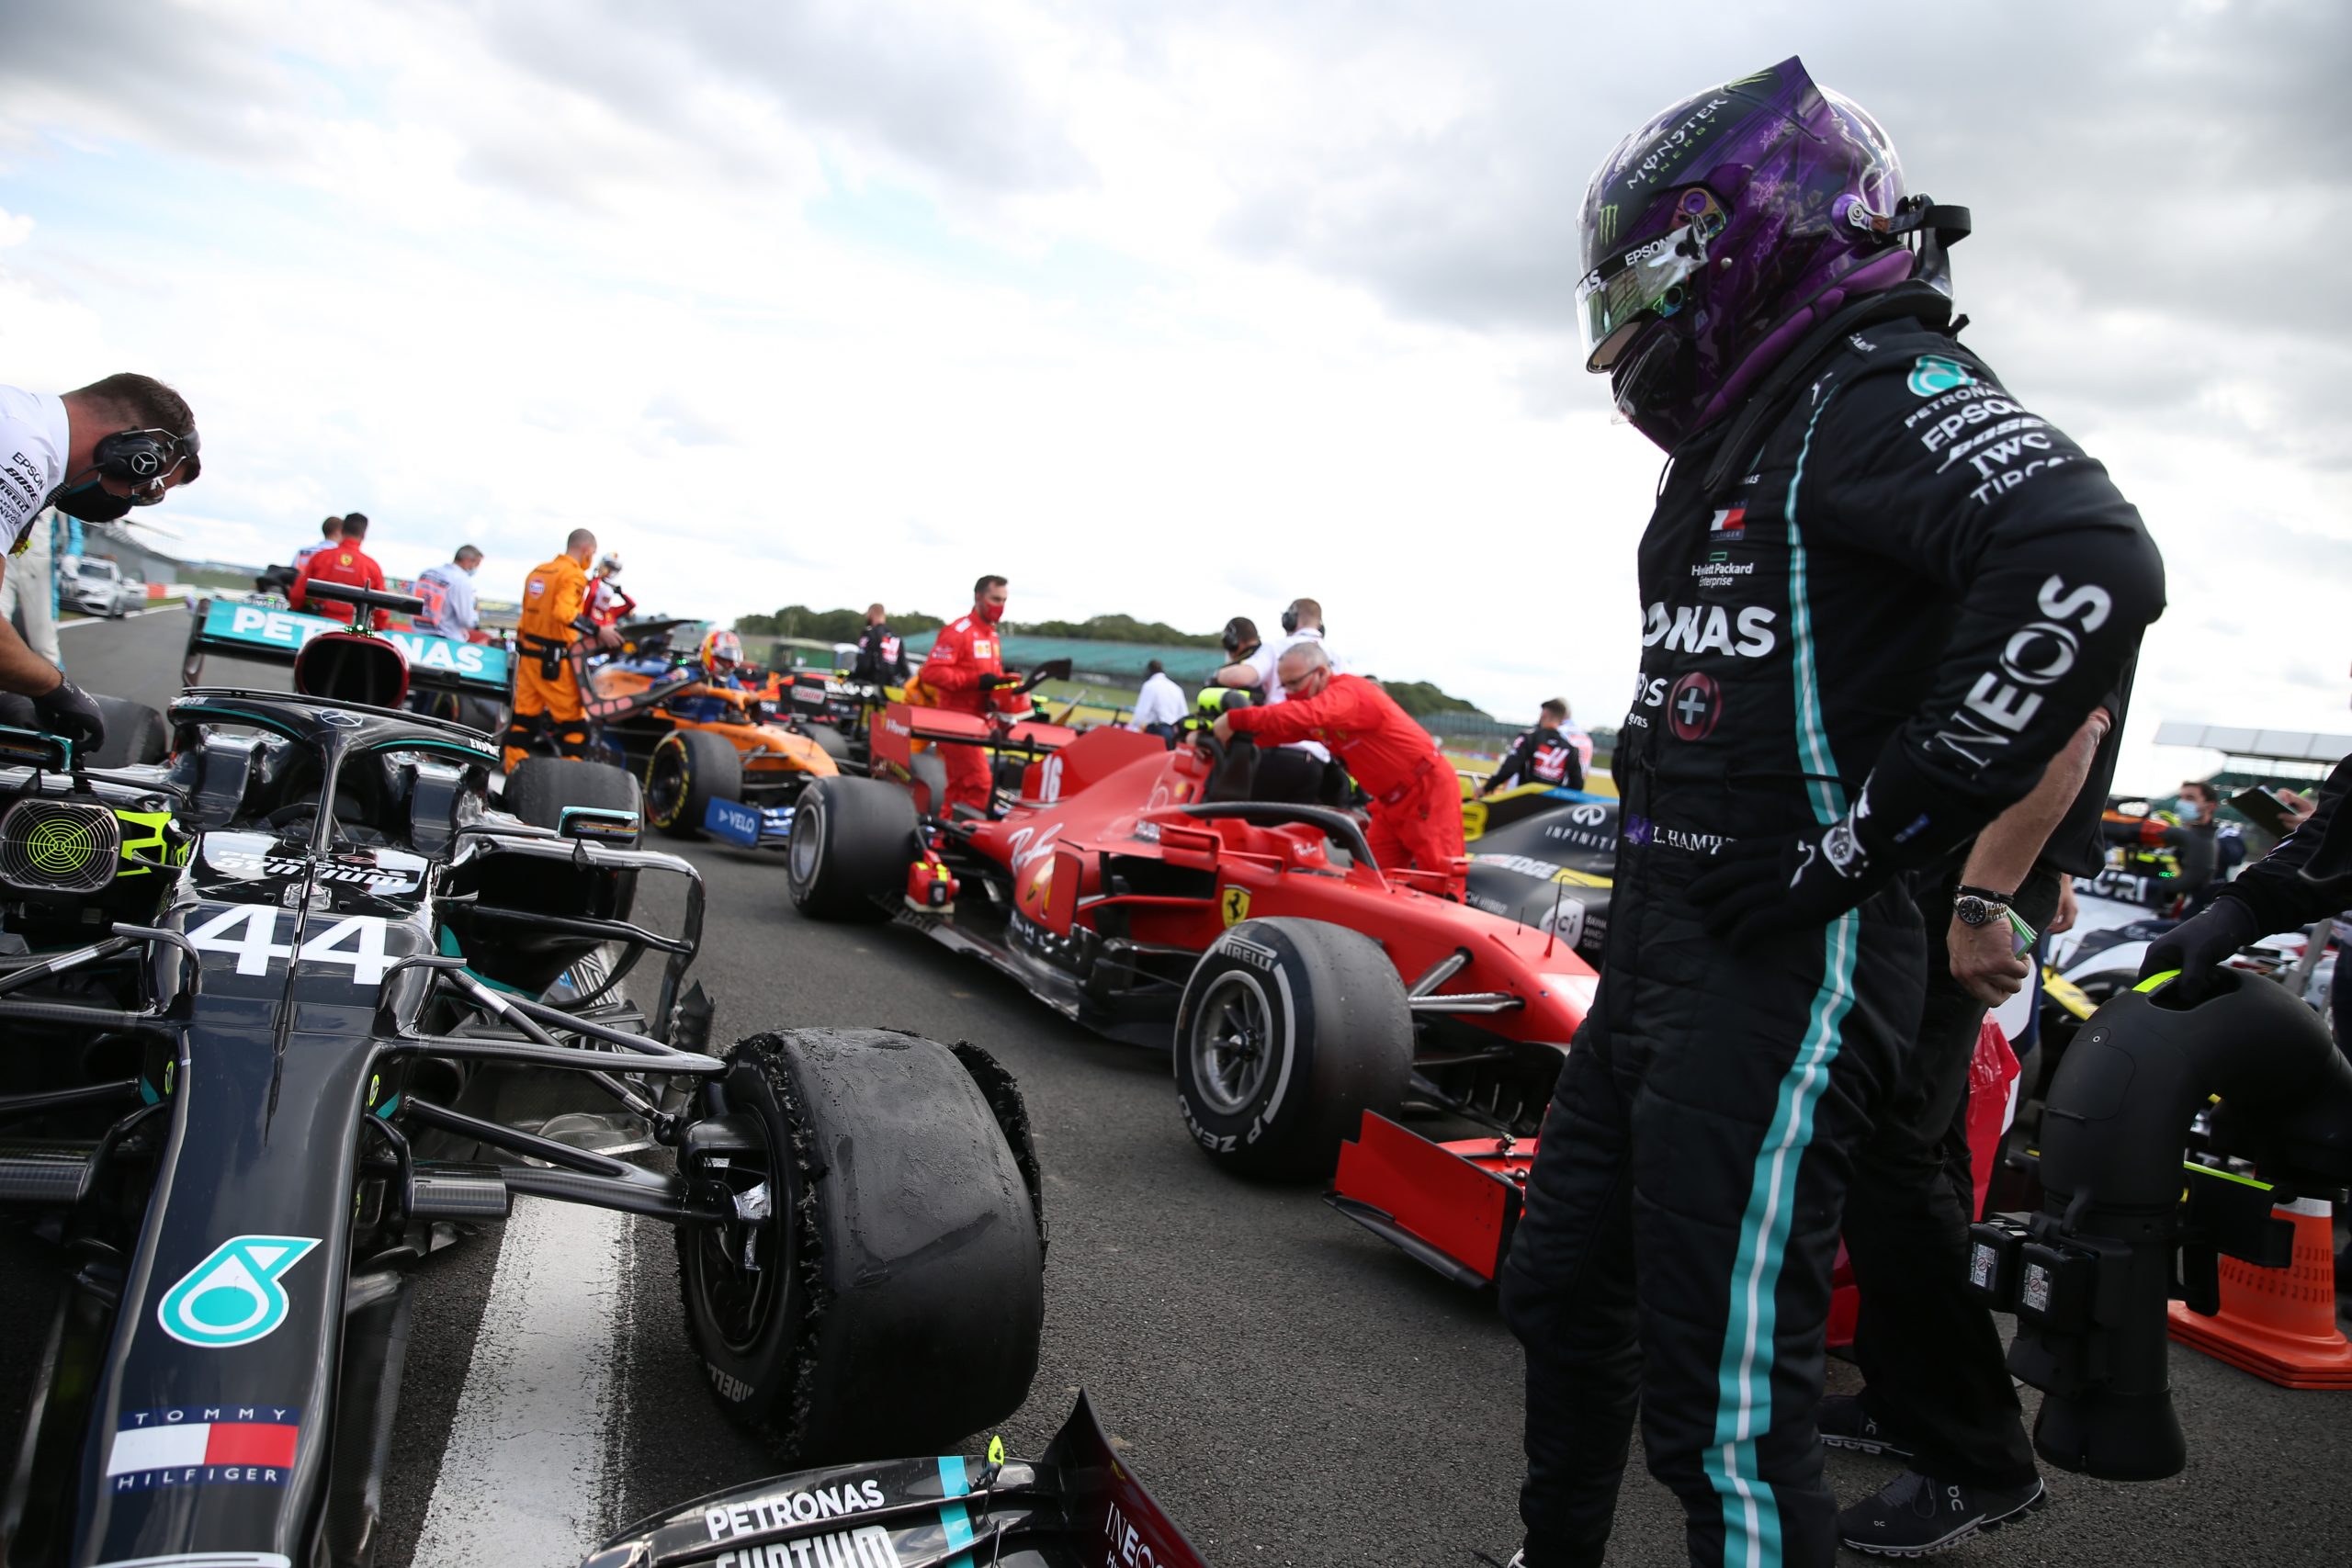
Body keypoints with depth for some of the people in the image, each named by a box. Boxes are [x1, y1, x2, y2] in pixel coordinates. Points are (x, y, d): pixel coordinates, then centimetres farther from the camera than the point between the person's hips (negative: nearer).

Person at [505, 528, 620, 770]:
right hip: (554, 659, -8)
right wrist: (597, 631, -28)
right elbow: (563, 612, -28)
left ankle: (514, 773, 10)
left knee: (524, 714, 9)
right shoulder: (574, 575, -13)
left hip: (528, 651, 8)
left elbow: (531, 610, 16)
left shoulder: (538, 570, 12)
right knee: (573, 721, -2)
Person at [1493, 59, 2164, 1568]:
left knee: (1722, 1400, -5)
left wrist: (1861, 835, -25)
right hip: (1655, 949, 10)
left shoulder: (1884, 384, -11)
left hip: (1779, 974, -10)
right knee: (1561, 1290, 21)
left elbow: (2091, 570, -30)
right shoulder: (1742, 431, 17)